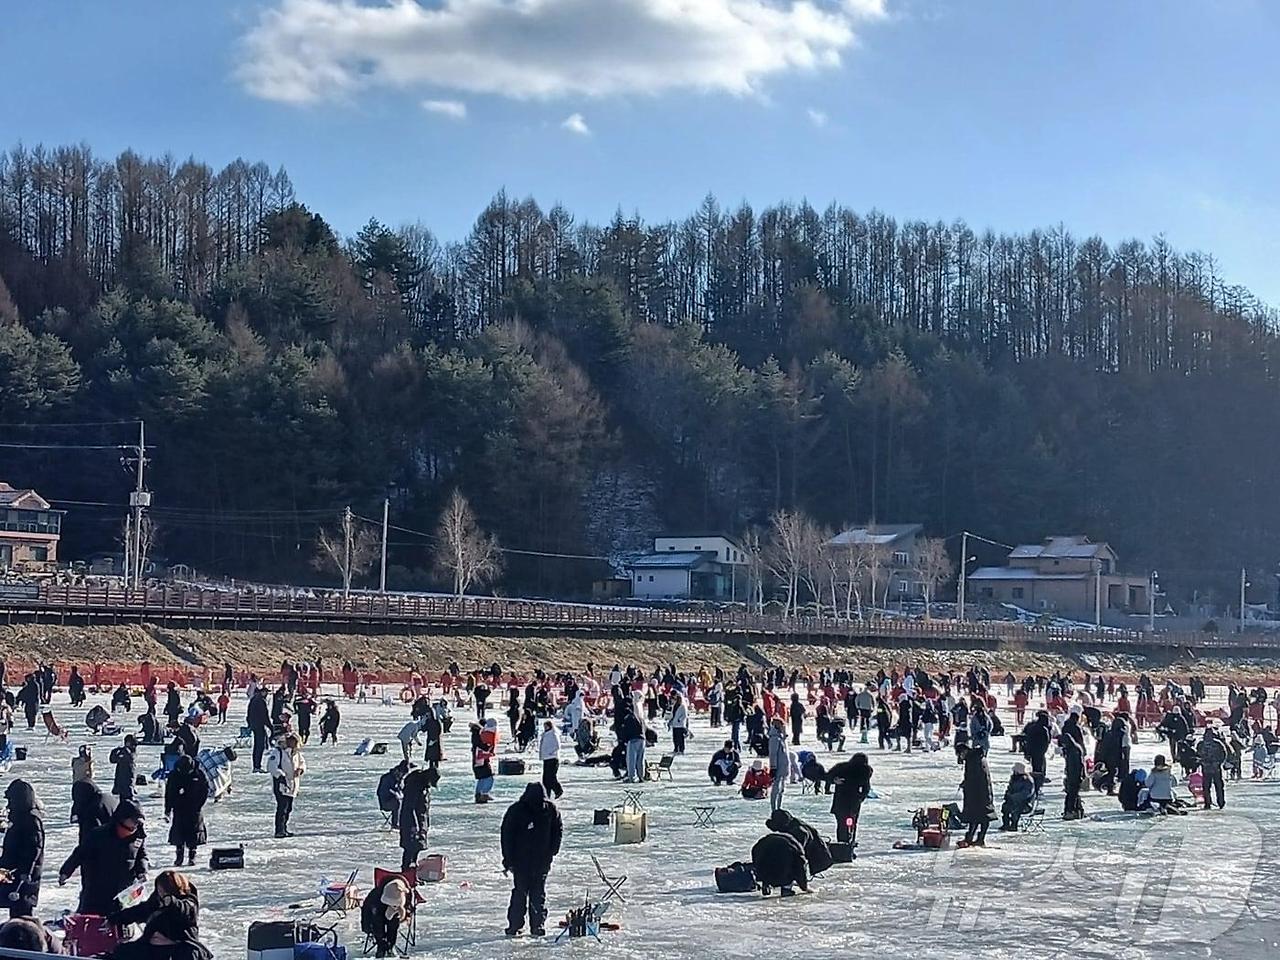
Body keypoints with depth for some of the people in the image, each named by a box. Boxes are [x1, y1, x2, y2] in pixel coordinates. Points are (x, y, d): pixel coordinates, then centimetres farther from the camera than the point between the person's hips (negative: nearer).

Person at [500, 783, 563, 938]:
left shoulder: (550, 809, -3)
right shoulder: (516, 811, -12)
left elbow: (558, 830, 12)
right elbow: (507, 836, -6)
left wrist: (552, 852, 6)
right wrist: (509, 860, -8)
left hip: (542, 862, 2)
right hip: (521, 861, -2)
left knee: (539, 894, 4)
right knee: (520, 892, -2)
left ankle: (538, 925, 9)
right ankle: (514, 926, 5)